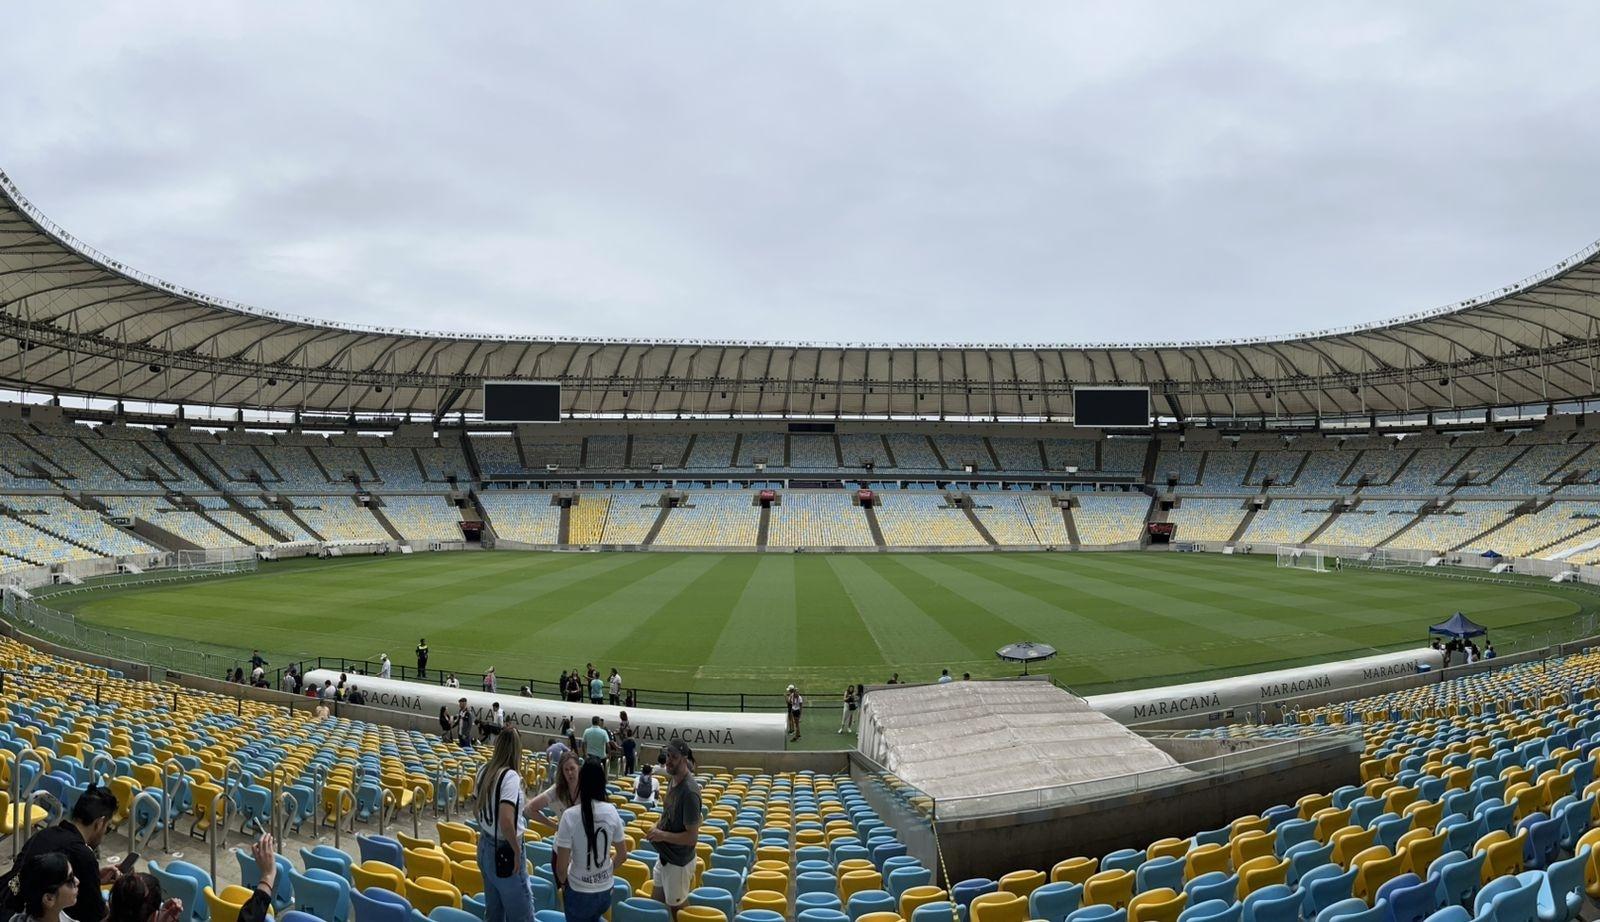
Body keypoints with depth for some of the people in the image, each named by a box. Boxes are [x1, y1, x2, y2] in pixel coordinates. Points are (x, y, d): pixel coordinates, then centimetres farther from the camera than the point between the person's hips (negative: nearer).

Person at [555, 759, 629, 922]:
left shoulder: (570, 815, -21)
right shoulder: (611, 811, -9)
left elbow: (561, 867, -16)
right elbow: (622, 855, 1)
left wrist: (564, 883, 5)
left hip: (579, 892, -3)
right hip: (605, 890, 3)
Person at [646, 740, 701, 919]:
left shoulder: (689, 792, -27)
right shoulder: (673, 781, 0)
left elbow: (692, 837, -25)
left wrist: (663, 835, -23)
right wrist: (658, 827, 0)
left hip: (678, 863, -8)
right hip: (665, 857, 8)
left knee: (676, 910, 9)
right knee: (655, 902, 20)